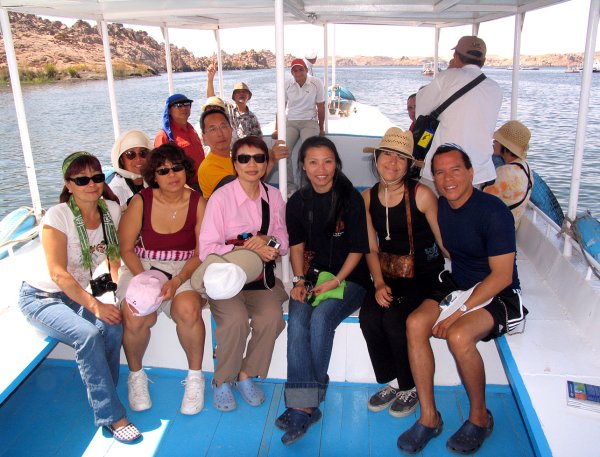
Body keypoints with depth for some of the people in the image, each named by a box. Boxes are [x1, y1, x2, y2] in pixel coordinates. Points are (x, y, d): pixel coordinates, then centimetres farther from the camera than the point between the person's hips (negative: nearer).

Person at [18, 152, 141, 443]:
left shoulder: (111, 210, -4)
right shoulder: (58, 216, -19)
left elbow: (115, 257, 4)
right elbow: (58, 273, -22)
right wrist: (95, 305, -28)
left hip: (75, 294, 5)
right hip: (41, 296, -4)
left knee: (113, 328, -25)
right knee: (88, 334, -31)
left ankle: (100, 398, -2)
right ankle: (111, 417, -19)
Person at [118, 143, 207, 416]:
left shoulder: (198, 204, -3)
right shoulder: (141, 201, -3)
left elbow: (201, 254, -4)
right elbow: (126, 248, 1)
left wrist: (177, 281, -20)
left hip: (185, 269, 0)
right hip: (142, 267, 1)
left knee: (187, 309, -33)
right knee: (136, 318, -28)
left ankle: (195, 377, -7)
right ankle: (136, 375, 5)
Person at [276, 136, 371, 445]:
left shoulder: (351, 198, -4)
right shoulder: (297, 201, 8)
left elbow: (357, 249, -5)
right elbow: (296, 245, 13)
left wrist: (335, 282, -15)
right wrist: (299, 280, -2)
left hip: (348, 278, -3)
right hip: (311, 276, 3)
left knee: (321, 318, -29)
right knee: (297, 320, -26)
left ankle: (306, 399, -14)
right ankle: (304, 406, -25)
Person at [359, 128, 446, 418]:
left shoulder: (422, 194, -11)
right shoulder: (368, 198, 4)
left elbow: (445, 242, -8)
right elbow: (372, 249, 5)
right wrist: (379, 284, -8)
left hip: (424, 274, -4)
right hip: (389, 274, 4)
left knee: (394, 317, -26)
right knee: (368, 315, -21)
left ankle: (410, 388, 1)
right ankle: (391, 382, 4)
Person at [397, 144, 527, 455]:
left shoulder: (493, 211, -17)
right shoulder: (439, 207, 4)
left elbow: (502, 275, -18)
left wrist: (459, 312, -22)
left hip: (497, 294, -6)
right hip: (457, 285, 6)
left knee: (459, 335, -32)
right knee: (415, 323, -21)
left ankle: (479, 417, -4)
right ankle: (429, 417, -8)